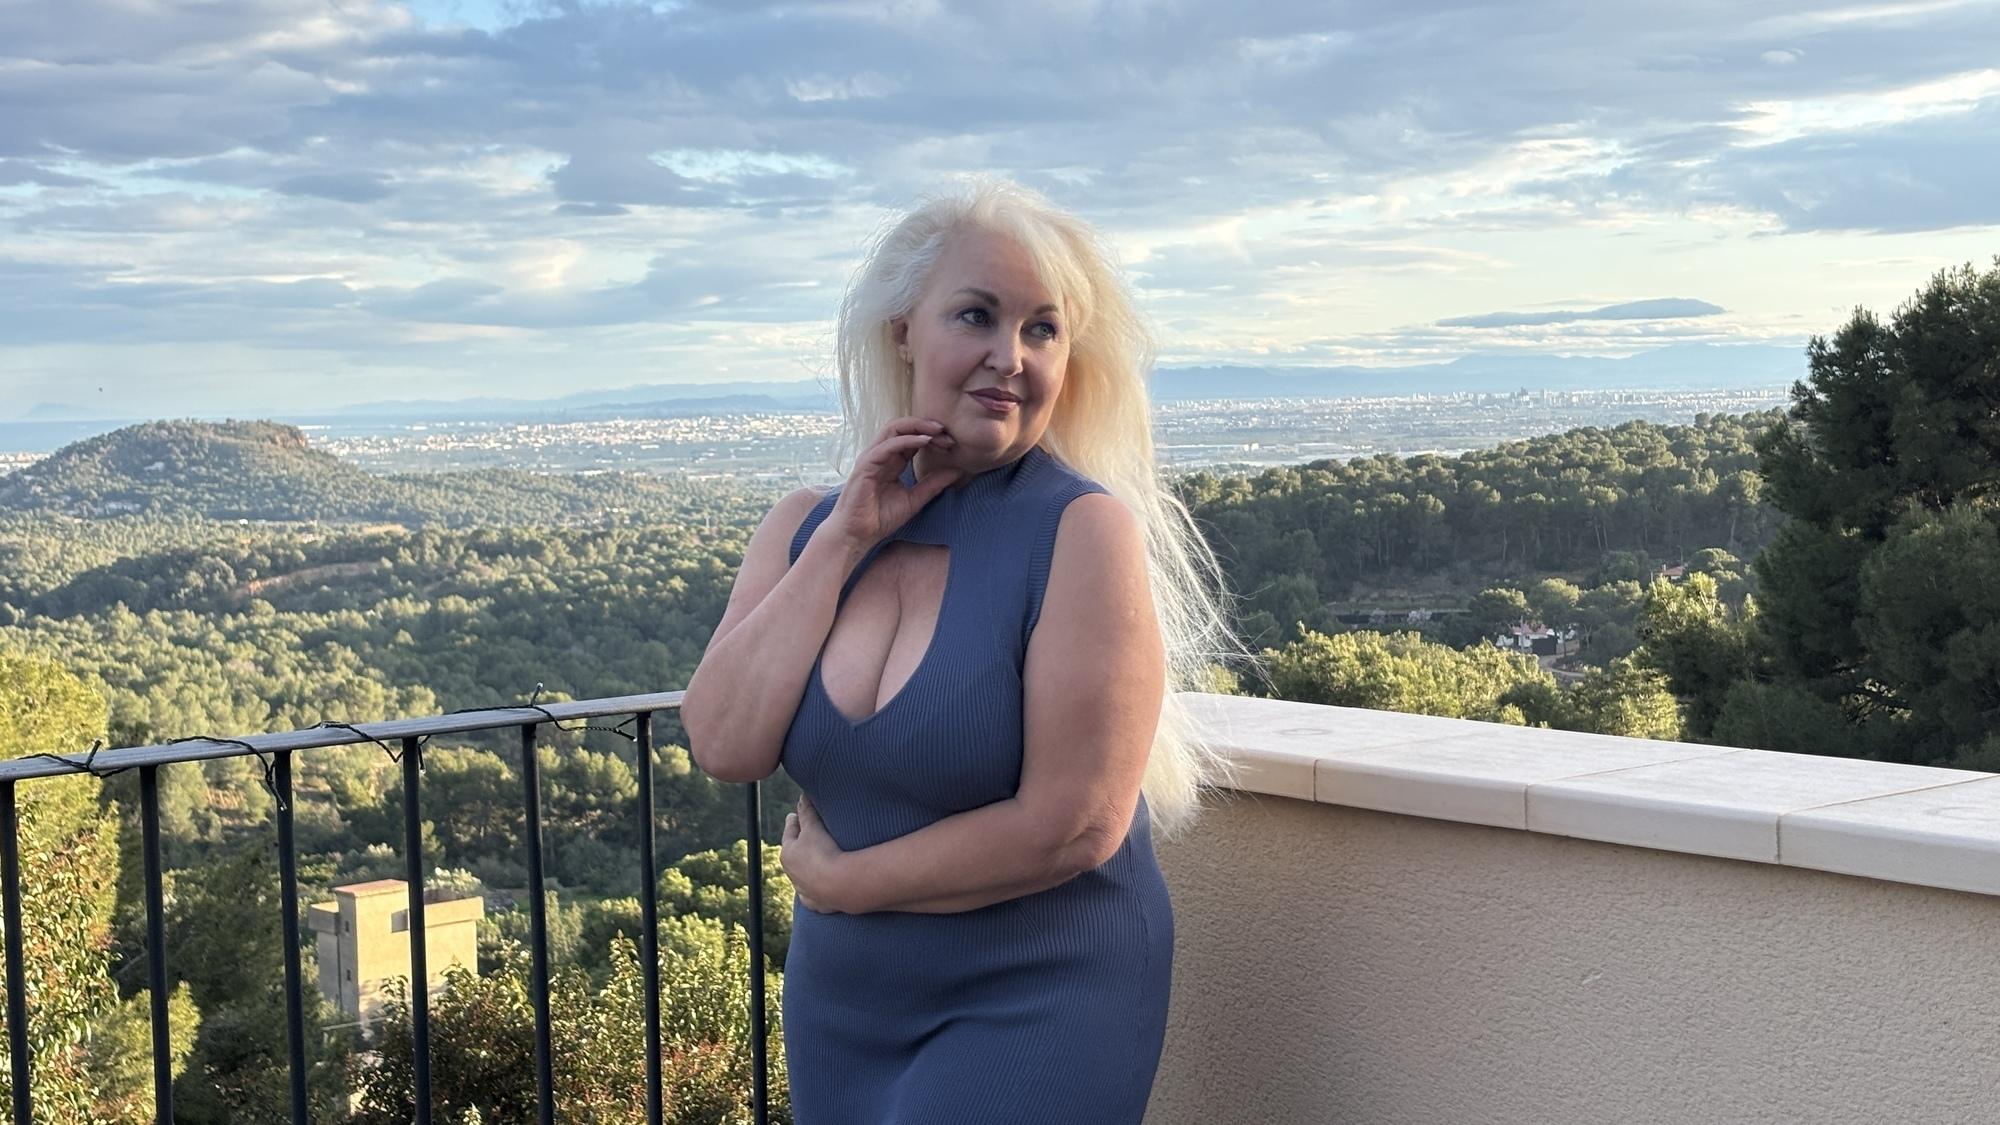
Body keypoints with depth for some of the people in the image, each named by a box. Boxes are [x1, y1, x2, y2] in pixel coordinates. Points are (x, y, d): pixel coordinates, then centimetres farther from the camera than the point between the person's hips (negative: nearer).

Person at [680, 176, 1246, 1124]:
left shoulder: (1082, 529, -16)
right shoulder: (805, 526, 0)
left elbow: (1074, 825, -20)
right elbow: (725, 749, -10)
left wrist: (837, 880, -11)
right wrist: (845, 542, -14)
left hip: (1037, 1005, -5)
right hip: (839, 1002, 5)